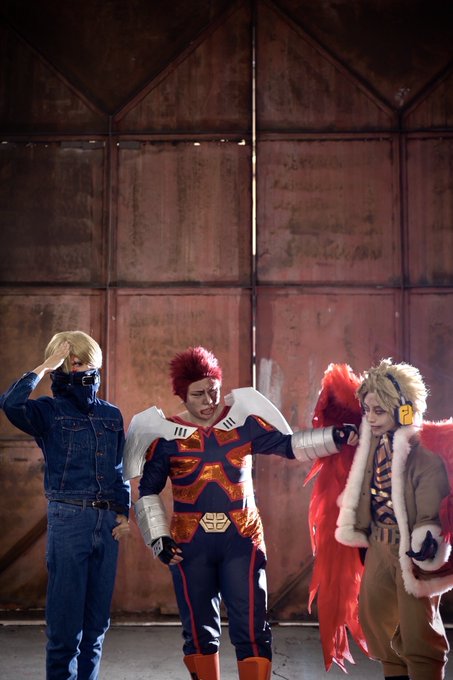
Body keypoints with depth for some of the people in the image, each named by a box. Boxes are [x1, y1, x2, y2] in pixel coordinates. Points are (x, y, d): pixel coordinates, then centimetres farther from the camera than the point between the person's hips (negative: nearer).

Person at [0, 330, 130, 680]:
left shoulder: (112, 414, 12)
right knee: (66, 615, 0)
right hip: (68, 519, -4)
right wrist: (45, 366, -15)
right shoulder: (48, 411, -1)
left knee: (98, 618, 11)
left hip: (107, 521, 4)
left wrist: (124, 513, 9)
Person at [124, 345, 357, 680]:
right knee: (199, 629, 11)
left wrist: (336, 436, -10)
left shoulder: (244, 422, 1)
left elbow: (290, 445, 3)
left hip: (242, 539, 0)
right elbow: (149, 492, 6)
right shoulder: (165, 435, -1)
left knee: (251, 628, -3)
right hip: (190, 543, 0)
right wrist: (159, 538, -3)